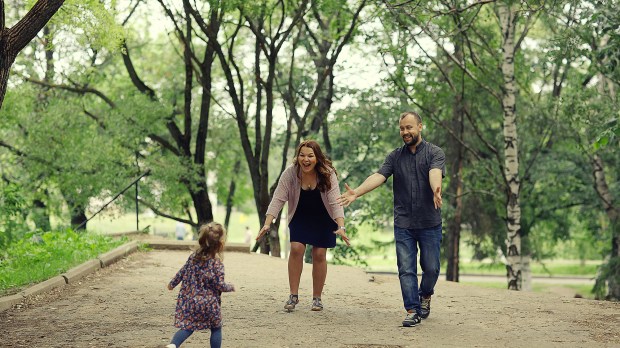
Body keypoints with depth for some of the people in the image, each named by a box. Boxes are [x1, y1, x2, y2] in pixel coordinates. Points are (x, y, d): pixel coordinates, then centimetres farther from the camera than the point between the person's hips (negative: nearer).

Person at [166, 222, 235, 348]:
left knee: (188, 327, 8)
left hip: (189, 301, 5)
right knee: (216, 328, 14)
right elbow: (220, 285, -15)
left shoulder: (194, 256, 2)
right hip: (208, 303, -5)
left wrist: (172, 284, 26)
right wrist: (231, 287, 5)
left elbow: (182, 272, 10)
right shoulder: (217, 263, -15)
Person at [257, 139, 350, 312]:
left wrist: (341, 227, -42)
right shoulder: (290, 173, -22)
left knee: (319, 254, -3)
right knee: (296, 249, -14)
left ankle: (317, 298, 11)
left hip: (323, 219, -1)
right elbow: (278, 199, -22)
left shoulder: (328, 174, -26)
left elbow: (335, 202, -31)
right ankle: (293, 295, -5)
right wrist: (267, 224, -31)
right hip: (300, 217, 1)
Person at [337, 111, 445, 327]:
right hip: (403, 224, 2)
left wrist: (436, 190, -46)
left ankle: (425, 295, 34)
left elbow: (435, 172, -23)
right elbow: (379, 176, -7)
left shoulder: (434, 153, -2)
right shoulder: (395, 156, 7)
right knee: (406, 269, 0)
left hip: (430, 223, -2)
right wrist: (357, 192, -24)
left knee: (431, 267, 6)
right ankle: (413, 311, 7)